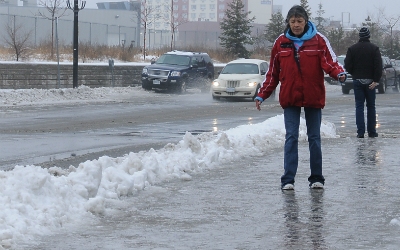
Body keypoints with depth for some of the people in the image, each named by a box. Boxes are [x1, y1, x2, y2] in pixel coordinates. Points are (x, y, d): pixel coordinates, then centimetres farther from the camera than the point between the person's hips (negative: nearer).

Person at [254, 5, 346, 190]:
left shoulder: (318, 40, -1)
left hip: (313, 97, 0)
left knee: (314, 138, 7)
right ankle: (288, 180, -7)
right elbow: (273, 73, 9)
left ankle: (316, 178, 15)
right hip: (290, 98, 0)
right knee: (291, 138, -6)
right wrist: (261, 95, 6)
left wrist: (339, 74, -32)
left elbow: (329, 62, -10)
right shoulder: (281, 43, 4)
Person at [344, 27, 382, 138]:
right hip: (370, 81, 0)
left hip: (357, 80, 0)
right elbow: (378, 66, -12)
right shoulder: (374, 48, -3)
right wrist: (376, 80, -12)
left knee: (359, 106, 1)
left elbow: (347, 65, -4)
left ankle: (360, 132, -8)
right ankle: (372, 131, 8)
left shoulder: (352, 49, -1)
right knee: (371, 106, 9)